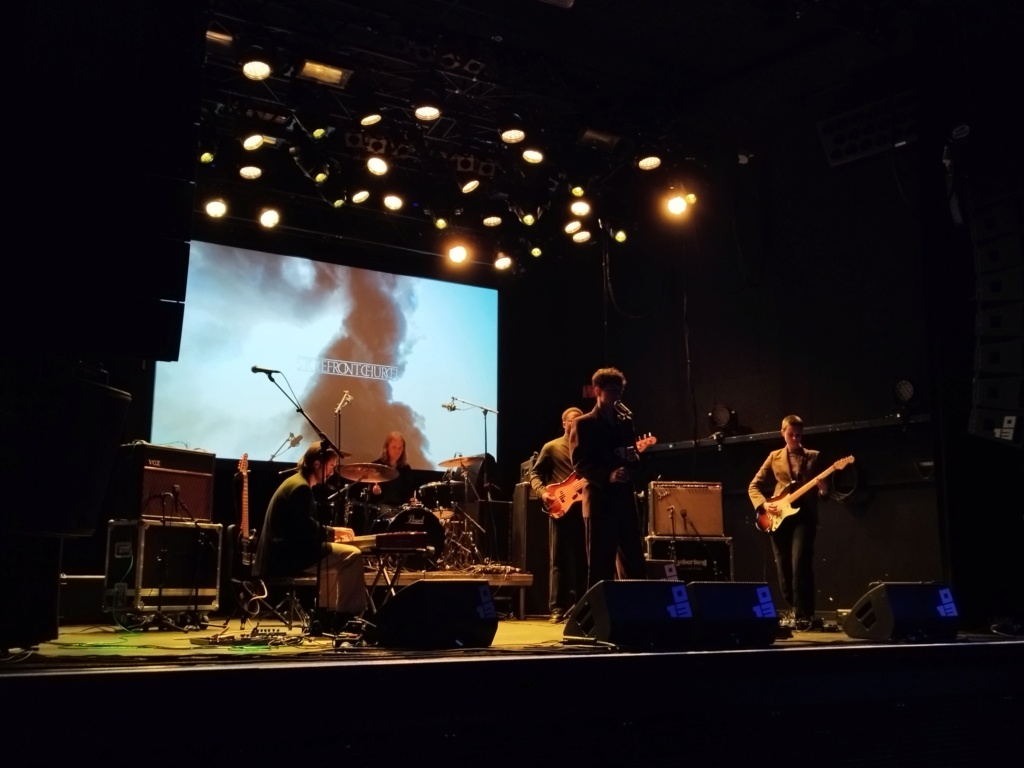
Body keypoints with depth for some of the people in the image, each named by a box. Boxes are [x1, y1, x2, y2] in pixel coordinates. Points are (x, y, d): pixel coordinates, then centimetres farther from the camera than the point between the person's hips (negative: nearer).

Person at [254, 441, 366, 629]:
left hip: (284, 553, 11)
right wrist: (332, 532, -8)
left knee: (335, 555, 29)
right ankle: (346, 616, -9)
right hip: (288, 556, -11)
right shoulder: (301, 487, -15)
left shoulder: (295, 482, 18)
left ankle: (327, 615, 29)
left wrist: (329, 533, 12)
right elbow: (306, 529, -22)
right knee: (352, 555, -14)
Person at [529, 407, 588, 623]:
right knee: (559, 559, -4)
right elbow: (535, 472, 3)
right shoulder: (551, 447, 5)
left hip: (583, 506, 4)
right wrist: (542, 492, -14)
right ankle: (558, 608, -1)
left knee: (582, 559, 6)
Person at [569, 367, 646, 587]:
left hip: (626, 500, 6)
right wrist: (607, 476, -23)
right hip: (599, 502, -5)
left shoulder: (626, 422, 17)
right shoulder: (583, 424, -1)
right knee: (600, 567, -1)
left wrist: (634, 461, -3)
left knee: (635, 565, 5)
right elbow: (579, 463, -9)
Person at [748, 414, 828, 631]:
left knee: (800, 564, -18)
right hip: (778, 518, 3)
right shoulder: (774, 457, 12)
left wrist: (824, 490, -16)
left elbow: (824, 490, 8)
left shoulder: (814, 457, 9)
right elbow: (754, 486, 12)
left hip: (803, 516, -3)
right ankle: (793, 610, 22)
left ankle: (803, 614, -12)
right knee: (784, 568, 5)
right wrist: (764, 504, -5)